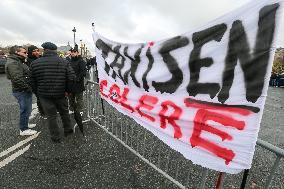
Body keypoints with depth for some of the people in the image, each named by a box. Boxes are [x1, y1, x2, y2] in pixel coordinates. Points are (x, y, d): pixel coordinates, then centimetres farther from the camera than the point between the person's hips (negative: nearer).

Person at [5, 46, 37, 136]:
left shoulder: (18, 62, 17)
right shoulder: (12, 63, -17)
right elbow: (17, 79, -27)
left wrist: (29, 87, 13)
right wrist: (28, 88, -21)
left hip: (25, 91, 10)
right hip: (22, 91, -10)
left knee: (26, 109, 21)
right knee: (25, 110, 0)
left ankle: (25, 124, 38)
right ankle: (23, 130, 14)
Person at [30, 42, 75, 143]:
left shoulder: (34, 63, -2)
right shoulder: (63, 62, -4)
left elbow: (33, 82, 3)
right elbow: (71, 77, -10)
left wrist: (37, 93, 14)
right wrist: (67, 90, 1)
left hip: (44, 95, 0)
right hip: (60, 93, 1)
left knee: (51, 116, 10)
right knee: (64, 112, 19)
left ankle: (56, 137, 20)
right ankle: (68, 130, 33)